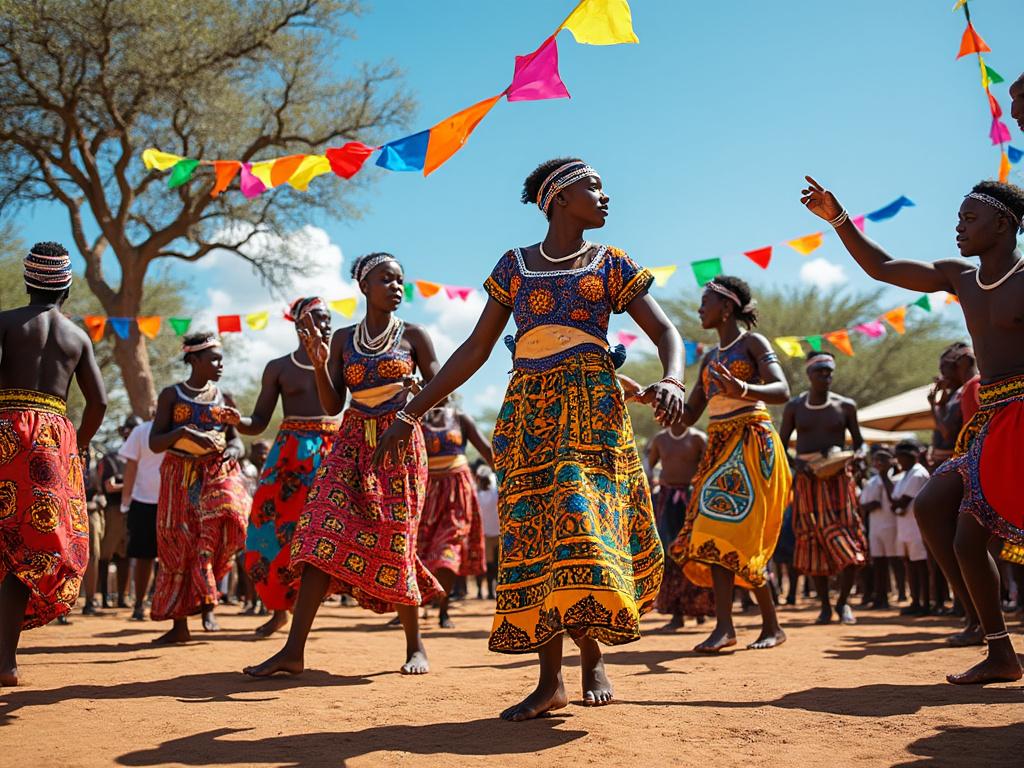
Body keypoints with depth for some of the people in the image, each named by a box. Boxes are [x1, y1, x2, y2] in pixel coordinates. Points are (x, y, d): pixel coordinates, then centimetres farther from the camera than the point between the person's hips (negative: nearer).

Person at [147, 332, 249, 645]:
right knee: (178, 548, 2)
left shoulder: (222, 397, 8)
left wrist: (233, 451, -11)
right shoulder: (171, 395, 0)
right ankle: (179, 625, 14)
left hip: (217, 472, 1)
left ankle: (207, 601, -14)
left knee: (228, 515, -27)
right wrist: (183, 432, -23)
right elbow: (155, 444, -5)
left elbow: (237, 441, 12)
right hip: (180, 477, -1)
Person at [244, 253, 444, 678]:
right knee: (323, 533, -11)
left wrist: (414, 392, -17)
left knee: (392, 543, -3)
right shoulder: (342, 339, 9)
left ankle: (415, 645, 16)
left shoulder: (414, 335, 4)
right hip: (352, 443, 2)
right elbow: (331, 406, 6)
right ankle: (293, 651, -13)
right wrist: (319, 365, -9)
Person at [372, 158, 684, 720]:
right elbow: (477, 347, 12)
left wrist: (670, 382, -20)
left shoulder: (612, 264, 11)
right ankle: (550, 680, 3)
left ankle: (593, 656, 5)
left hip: (591, 407, -1)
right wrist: (412, 412, 6)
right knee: (532, 534, -4)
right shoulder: (515, 265, 13)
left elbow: (666, 332, 4)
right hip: (527, 413, 1)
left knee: (587, 520, -15)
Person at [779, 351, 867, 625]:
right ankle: (825, 606, 14)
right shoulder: (794, 407, 4)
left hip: (838, 478, 0)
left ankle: (843, 602, 11)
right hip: (807, 480, 0)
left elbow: (859, 442, 12)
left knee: (849, 541, -8)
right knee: (814, 541, 3)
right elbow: (781, 445, 7)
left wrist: (855, 456, -11)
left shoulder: (845, 405, 4)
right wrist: (796, 464, -12)